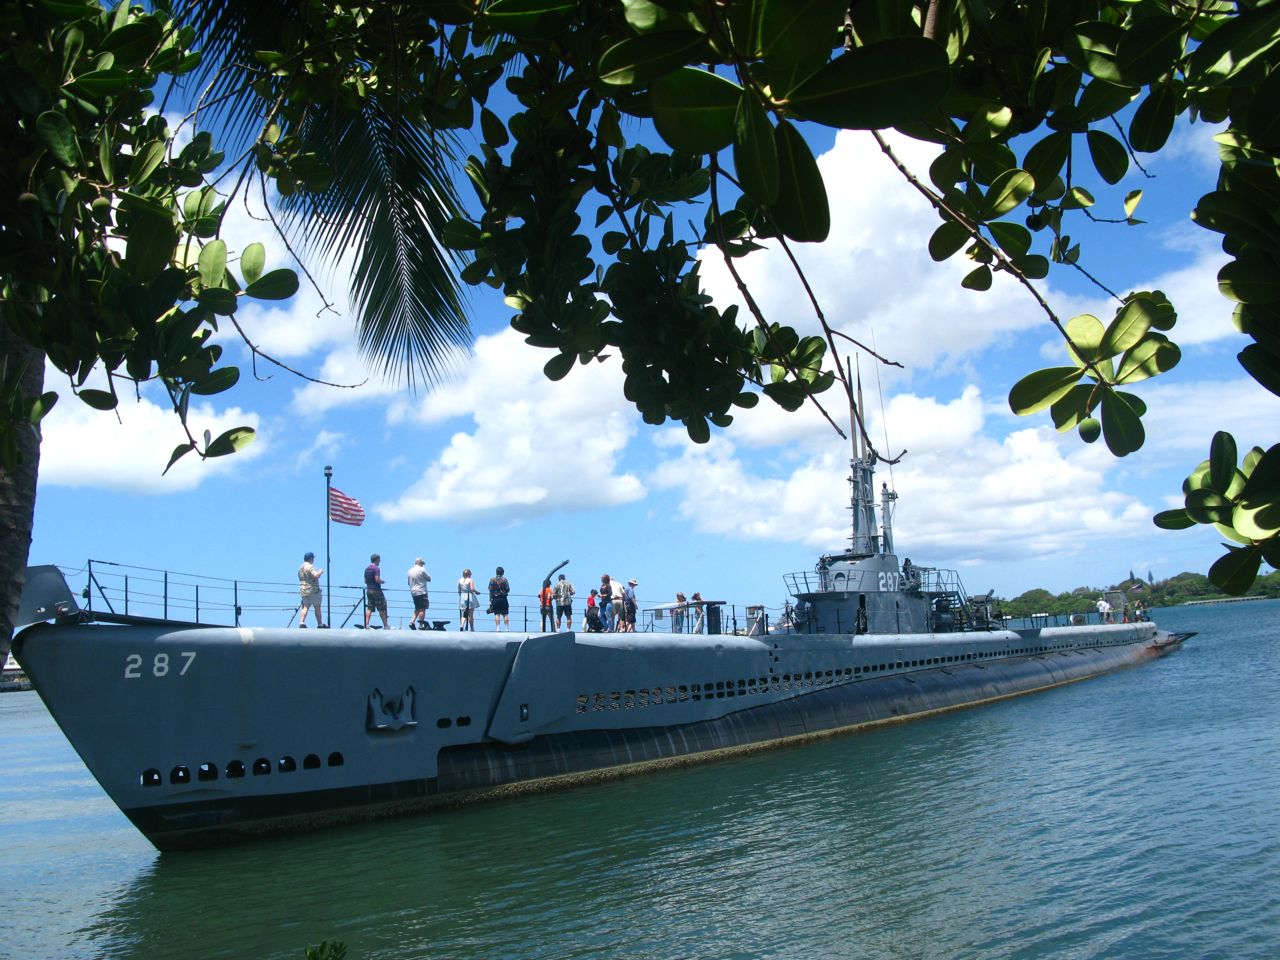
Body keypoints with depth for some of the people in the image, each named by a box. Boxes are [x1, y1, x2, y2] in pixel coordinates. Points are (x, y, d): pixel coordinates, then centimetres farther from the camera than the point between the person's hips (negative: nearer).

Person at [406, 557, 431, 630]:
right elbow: (429, 579, -1)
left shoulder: (410, 571, 12)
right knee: (422, 609, -4)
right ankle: (421, 625, -6)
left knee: (417, 609, 17)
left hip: (413, 592, 7)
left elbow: (409, 582, 19)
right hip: (421, 592, -7)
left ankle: (412, 621, 3)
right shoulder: (421, 569, -7)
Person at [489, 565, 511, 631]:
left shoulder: (492, 579, 3)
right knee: (505, 614, 3)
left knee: (497, 614, 1)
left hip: (495, 599, 1)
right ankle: (507, 628, 1)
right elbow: (508, 589, -2)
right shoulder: (504, 579, -1)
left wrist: (490, 600, 1)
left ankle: (497, 628, -4)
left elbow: (490, 590, -1)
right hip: (503, 598, -1)